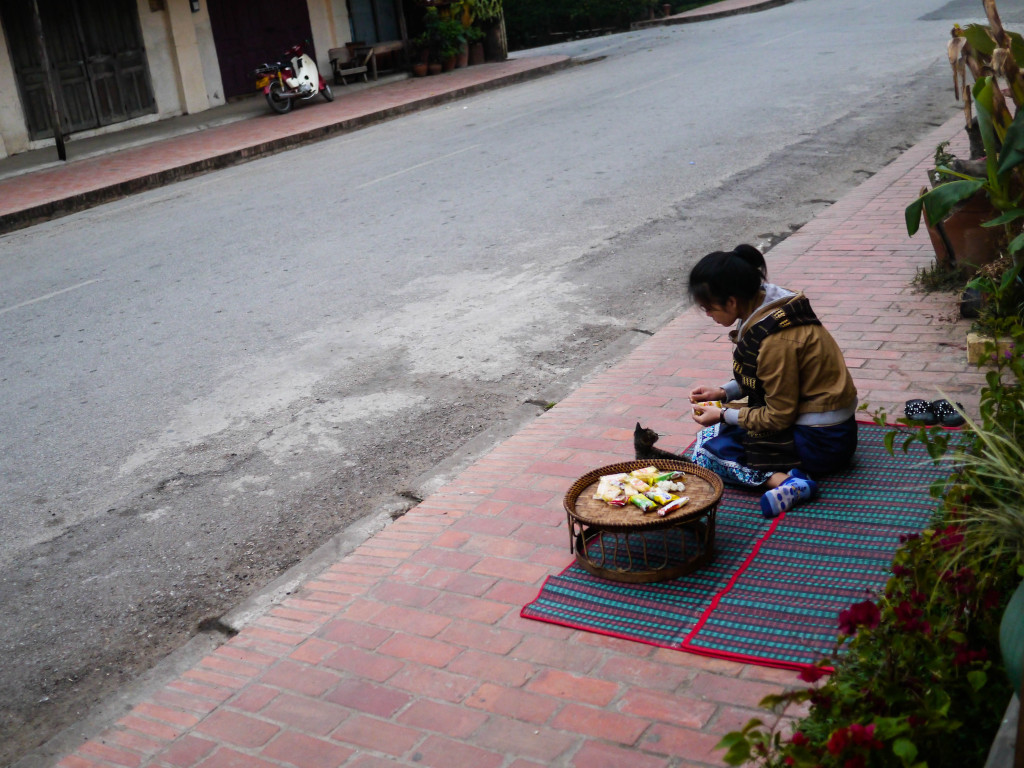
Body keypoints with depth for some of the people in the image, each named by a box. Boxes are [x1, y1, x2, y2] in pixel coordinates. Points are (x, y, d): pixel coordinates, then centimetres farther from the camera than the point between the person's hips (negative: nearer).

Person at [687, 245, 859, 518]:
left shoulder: (776, 338, -28)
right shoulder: (765, 308, 0)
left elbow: (779, 417, -19)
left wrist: (723, 415, -9)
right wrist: (724, 392, 3)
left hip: (821, 441, -10)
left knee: (705, 451, -8)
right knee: (712, 433, 16)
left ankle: (786, 481, -22)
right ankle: (787, 477, 1)